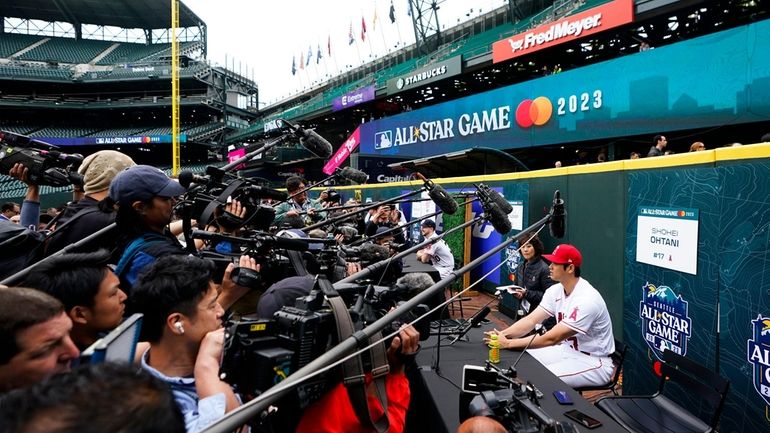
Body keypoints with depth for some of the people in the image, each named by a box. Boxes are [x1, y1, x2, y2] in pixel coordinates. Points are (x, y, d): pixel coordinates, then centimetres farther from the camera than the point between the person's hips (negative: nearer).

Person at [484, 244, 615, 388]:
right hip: (568, 350, 8)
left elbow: (551, 338, -30)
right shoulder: (556, 291, -3)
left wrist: (508, 343, -29)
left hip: (594, 361, -8)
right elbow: (531, 320, -6)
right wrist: (502, 334, -23)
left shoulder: (587, 299, -28)